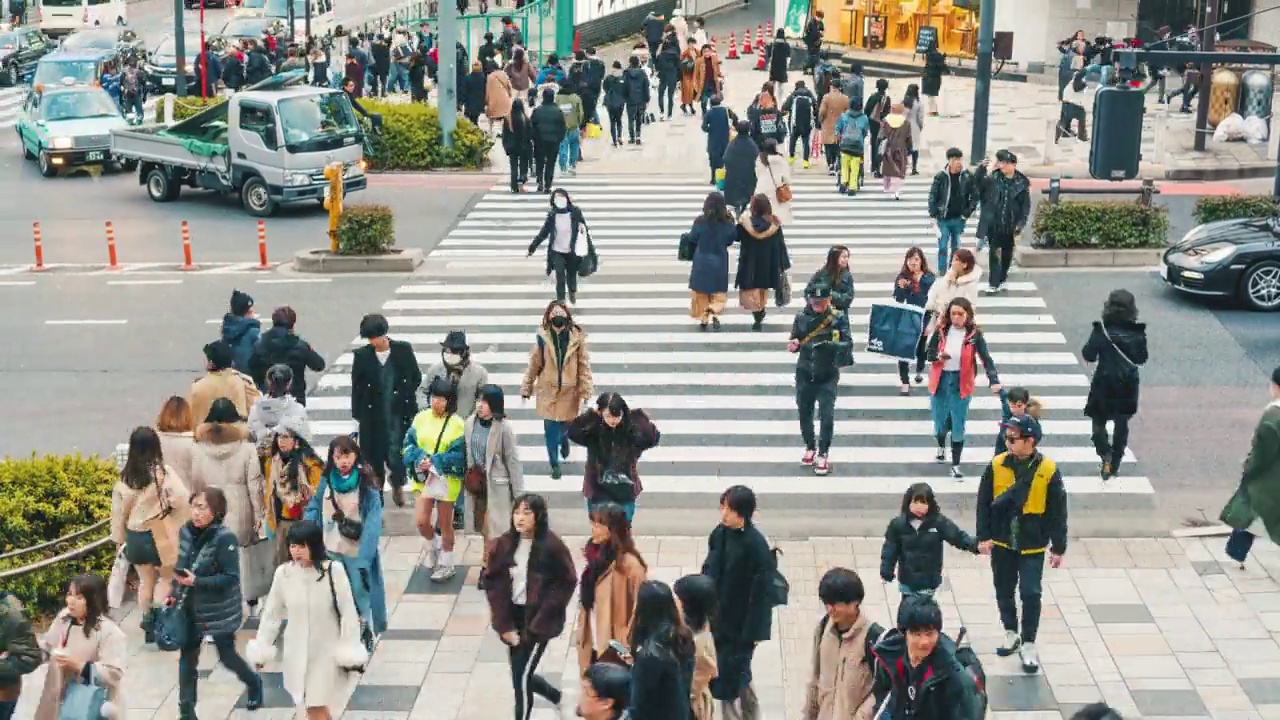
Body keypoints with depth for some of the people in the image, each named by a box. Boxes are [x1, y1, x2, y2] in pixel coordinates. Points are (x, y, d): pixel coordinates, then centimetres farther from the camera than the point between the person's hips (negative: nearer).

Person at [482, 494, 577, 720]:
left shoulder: (552, 546, -15)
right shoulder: (503, 544, -4)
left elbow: (567, 582, -9)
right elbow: (492, 583, 0)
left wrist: (540, 620, -14)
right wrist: (504, 624, -6)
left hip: (537, 620, -5)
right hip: (512, 617, 5)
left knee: (521, 676, -8)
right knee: (520, 675, 16)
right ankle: (553, 694, 46)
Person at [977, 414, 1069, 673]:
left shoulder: (1048, 471, -13)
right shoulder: (996, 466, -8)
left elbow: (1058, 512, -6)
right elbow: (984, 503, -1)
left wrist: (1058, 547, -4)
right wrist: (983, 536, -6)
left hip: (1032, 546, -3)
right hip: (1001, 543, 3)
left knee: (1030, 594, -2)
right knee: (1004, 591, 15)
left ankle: (1028, 645, 12)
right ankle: (1011, 634, 34)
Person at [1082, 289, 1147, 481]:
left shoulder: (1101, 330, -15)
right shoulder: (1138, 333, -7)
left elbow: (1089, 355, -12)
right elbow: (1141, 358, 2)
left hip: (1103, 384, -2)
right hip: (1128, 385, 2)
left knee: (1099, 422, 12)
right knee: (1121, 424, 15)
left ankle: (1105, 455, -10)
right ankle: (1115, 464, 20)